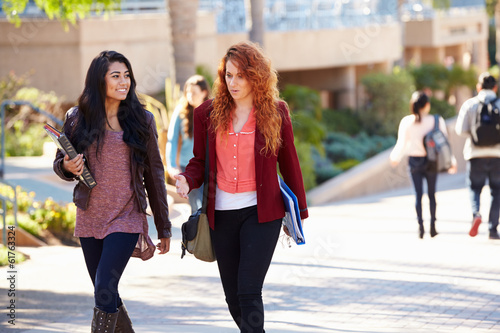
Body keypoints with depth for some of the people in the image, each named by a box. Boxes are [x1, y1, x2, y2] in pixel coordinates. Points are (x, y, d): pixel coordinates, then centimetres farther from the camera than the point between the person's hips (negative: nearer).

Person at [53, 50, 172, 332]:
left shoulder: (142, 120, 1)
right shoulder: (78, 118, 2)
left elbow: (154, 174, 5)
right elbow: (60, 162, 13)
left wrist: (164, 228, 7)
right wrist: (67, 167, -13)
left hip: (127, 218, -2)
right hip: (89, 218, 3)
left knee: (104, 290, -16)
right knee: (107, 295, 10)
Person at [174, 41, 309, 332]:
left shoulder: (276, 112, -1)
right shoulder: (208, 113, 4)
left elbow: (289, 164, 6)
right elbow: (200, 161, 9)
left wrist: (298, 212, 9)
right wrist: (187, 180, -13)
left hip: (261, 213, -3)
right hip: (222, 213, 3)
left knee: (249, 293, -14)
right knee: (233, 297, 9)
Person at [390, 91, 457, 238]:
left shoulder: (406, 122, -6)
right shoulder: (437, 121, -7)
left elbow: (401, 144, 0)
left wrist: (395, 158, 19)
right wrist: (451, 161, 8)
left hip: (414, 161, 0)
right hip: (431, 161, 0)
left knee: (418, 194, 4)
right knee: (431, 193, 12)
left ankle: (420, 225, -5)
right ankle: (432, 225, 14)